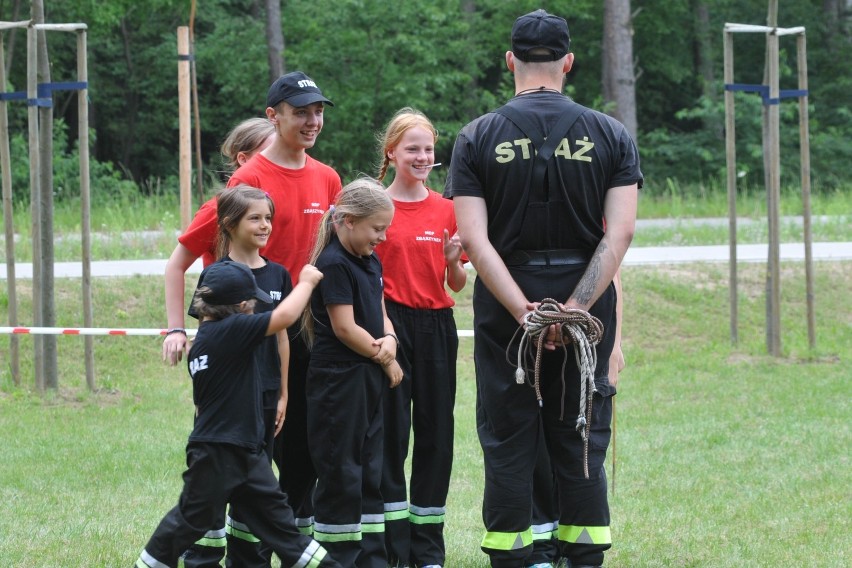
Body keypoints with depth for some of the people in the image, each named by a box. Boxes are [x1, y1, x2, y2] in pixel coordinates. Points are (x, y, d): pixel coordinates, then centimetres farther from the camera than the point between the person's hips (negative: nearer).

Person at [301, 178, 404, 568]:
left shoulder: (370, 262, 13)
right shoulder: (333, 264, -14)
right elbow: (345, 328, -18)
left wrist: (389, 339, -7)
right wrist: (386, 360, -8)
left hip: (368, 380, 9)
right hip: (338, 379, -9)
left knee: (370, 473, 11)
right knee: (341, 474, -4)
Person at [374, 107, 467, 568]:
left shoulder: (446, 210, 9)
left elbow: (456, 285, 12)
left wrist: (455, 261, -7)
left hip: (437, 326, 3)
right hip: (391, 323, -3)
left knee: (435, 434, 4)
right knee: (391, 434, -2)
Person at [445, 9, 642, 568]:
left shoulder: (478, 138, -1)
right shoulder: (610, 135, 0)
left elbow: (473, 239, -10)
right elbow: (619, 234, -10)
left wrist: (523, 311, -14)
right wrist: (575, 307, -14)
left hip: (505, 310, -1)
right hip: (586, 302, 1)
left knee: (508, 442, 6)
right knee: (581, 440, 7)